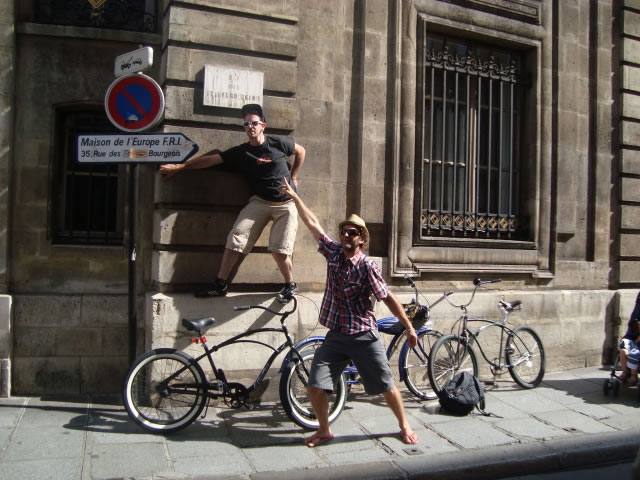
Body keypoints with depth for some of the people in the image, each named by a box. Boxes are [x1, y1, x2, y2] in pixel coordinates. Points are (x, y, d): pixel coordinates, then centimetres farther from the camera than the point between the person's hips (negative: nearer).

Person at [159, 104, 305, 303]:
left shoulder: (278, 143, -3)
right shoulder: (240, 152, 1)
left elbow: (301, 151, 14)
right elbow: (210, 159, -2)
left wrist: (293, 178, 10)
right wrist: (179, 166, -5)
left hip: (285, 203, -2)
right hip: (259, 202, 2)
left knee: (279, 249, -10)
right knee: (235, 239, -11)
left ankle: (290, 286, 13)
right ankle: (220, 284, -1)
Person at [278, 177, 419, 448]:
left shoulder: (367, 266, -13)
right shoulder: (333, 252, 0)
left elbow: (388, 299, -9)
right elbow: (312, 223, 5)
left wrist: (409, 328, -7)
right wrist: (294, 196, 9)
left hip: (364, 337, -4)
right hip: (335, 336, 4)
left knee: (386, 386, 8)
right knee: (315, 387, -2)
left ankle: (404, 426, 33)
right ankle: (324, 430, 21)